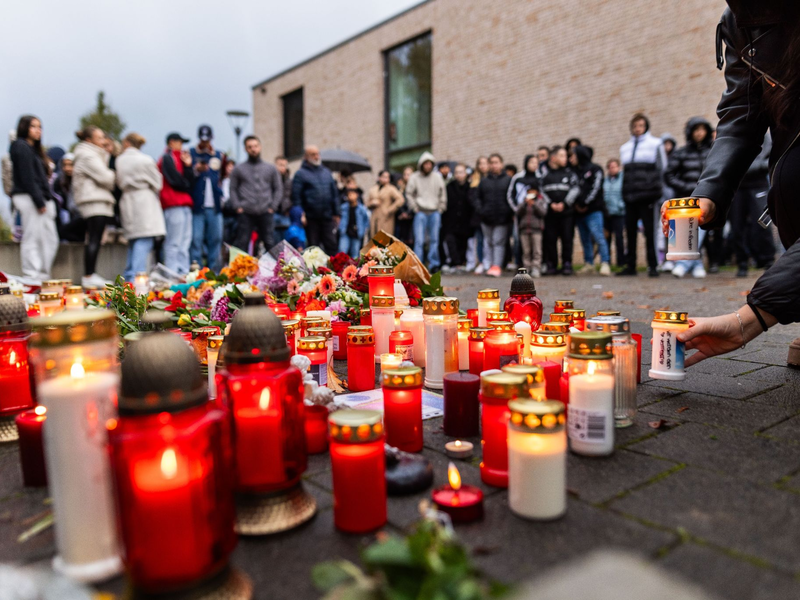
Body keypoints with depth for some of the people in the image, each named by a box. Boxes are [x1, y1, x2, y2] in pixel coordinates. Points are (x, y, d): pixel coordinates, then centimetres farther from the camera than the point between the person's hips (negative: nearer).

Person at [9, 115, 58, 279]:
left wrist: (48, 201, 10)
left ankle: (43, 275, 14)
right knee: (32, 239, -6)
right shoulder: (21, 147, -5)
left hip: (41, 201, 9)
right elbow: (27, 178, -14)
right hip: (28, 198, -9)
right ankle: (32, 277, -2)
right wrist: (39, 202, -18)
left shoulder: (33, 148, 22)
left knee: (51, 240, 8)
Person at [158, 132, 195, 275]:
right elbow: (175, 180, -11)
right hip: (173, 204, -9)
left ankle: (183, 272, 10)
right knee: (174, 242, -10)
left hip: (184, 204, 9)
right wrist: (187, 187, 6)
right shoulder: (167, 159, -1)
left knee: (185, 242, 7)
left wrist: (188, 166, 4)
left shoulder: (180, 158, 25)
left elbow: (190, 183, 13)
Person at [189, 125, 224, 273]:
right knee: (196, 239, -6)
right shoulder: (191, 153, 6)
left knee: (216, 238, 5)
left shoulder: (218, 155, 16)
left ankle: (215, 271, 12)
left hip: (214, 205, 3)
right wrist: (196, 170, -17)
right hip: (196, 204, -3)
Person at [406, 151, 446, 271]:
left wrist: (441, 208, 5)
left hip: (435, 213, 2)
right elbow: (409, 194, 6)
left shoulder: (437, 177, 6)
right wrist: (415, 208, -1)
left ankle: (434, 264, 9)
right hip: (421, 213, -2)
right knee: (419, 240, -7)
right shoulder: (415, 177, 1)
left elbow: (442, 194, 12)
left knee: (434, 240, 3)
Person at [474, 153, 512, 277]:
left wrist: (510, 212, -9)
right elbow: (478, 197, 12)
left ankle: (497, 266, -7)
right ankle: (488, 265, 19)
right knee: (488, 242, 11)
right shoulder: (484, 181, 11)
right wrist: (479, 210, -4)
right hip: (487, 218, 3)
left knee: (499, 242, -6)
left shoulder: (508, 180, 5)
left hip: (502, 219, -3)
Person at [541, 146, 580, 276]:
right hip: (549, 212, -1)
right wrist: (551, 204, -8)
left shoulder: (569, 172, 10)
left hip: (567, 212, 1)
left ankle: (567, 264, 7)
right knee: (550, 239, 1)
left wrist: (564, 204, -8)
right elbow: (541, 190, 1)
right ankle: (551, 265, 9)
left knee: (567, 239, -1)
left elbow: (575, 189, 3)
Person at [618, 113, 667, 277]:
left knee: (649, 231, -5)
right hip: (630, 196, 4)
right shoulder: (625, 148, 18)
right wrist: (625, 192, 11)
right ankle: (631, 266, 11)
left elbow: (662, 168, 3)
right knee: (630, 231, 5)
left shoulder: (655, 144, 6)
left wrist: (655, 192, -4)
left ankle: (652, 266, -1)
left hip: (647, 195, -4)